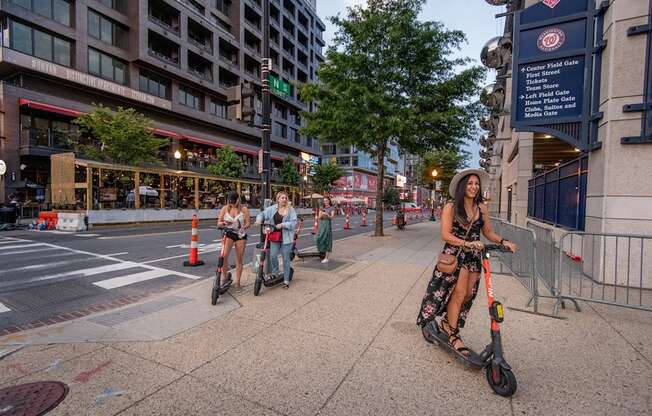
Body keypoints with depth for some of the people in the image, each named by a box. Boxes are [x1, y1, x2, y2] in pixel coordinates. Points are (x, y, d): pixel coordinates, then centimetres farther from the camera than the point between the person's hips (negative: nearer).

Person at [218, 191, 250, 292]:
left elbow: (248, 222, -2)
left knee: (239, 260, 6)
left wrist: (244, 226, -25)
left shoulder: (244, 209, -3)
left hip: (241, 235, 0)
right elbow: (218, 223, 3)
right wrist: (224, 223, -20)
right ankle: (224, 276, 3)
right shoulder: (224, 209, 1)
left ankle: (237, 282, 20)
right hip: (228, 234, 0)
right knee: (224, 256, -22)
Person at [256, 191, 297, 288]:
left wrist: (282, 224, -21)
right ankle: (274, 273, 26)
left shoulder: (291, 209, -4)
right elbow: (262, 214, 5)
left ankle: (286, 280, 20)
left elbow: (293, 223, -11)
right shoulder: (272, 208, 3)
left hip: (286, 237, -2)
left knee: (286, 259, 6)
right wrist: (259, 219, -16)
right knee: (273, 256, -5)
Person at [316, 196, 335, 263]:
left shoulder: (332, 208, 2)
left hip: (327, 224, -4)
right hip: (321, 224, 5)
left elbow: (331, 217, -9)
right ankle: (322, 254, 19)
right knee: (319, 239, 2)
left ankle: (326, 258, -4)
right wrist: (322, 214, -16)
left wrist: (327, 214, -27)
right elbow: (319, 217, 5)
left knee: (326, 240, -6)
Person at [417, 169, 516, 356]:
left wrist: (503, 241, -6)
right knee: (459, 293, -8)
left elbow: (488, 232, 12)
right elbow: (446, 235, -14)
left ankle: (447, 322, 28)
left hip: (474, 256, 5)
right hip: (454, 254, -5)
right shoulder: (451, 207, -8)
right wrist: (468, 244, -24)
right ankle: (452, 334, 10)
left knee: (469, 294, 6)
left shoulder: (482, 208, 6)